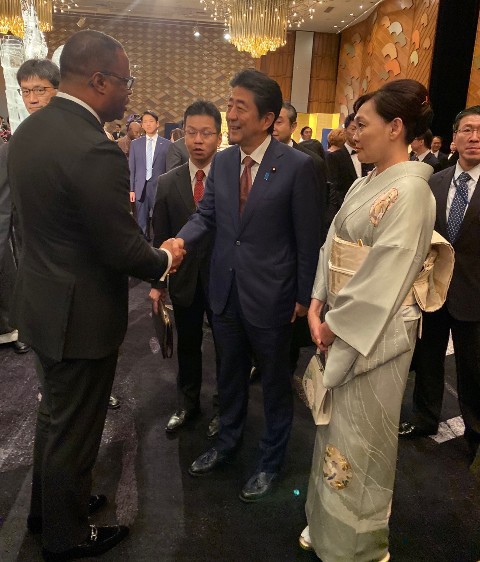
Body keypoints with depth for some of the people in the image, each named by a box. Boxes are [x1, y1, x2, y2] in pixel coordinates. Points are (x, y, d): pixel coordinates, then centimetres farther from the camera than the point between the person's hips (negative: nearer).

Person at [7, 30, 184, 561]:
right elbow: (124, 252, -23)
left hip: (42, 298, 9)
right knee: (73, 428, 12)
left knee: (54, 411, 27)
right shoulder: (94, 150, -27)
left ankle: (46, 506, 49)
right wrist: (166, 258, -3)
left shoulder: (29, 129, 2)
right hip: (81, 314, -9)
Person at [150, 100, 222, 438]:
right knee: (187, 346, 19)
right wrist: (158, 282, 1)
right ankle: (188, 404, 41)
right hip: (184, 281, 3)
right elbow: (160, 238, 2)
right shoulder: (168, 183, 0)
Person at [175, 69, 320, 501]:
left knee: (275, 381, 15)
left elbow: (307, 236, -11)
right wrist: (180, 240, -15)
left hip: (270, 294, -5)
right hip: (225, 290, 5)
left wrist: (304, 296, -8)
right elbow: (206, 215, 6)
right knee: (230, 373, 23)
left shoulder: (297, 166, -14)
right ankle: (228, 441, 47)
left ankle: (270, 461, 37)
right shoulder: (222, 162, 3)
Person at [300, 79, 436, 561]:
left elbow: (384, 277, -21)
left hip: (375, 334, -8)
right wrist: (317, 308, -3)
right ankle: (327, 520, 41)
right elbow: (331, 249, 7)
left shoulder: (410, 190, -17)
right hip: (341, 327, 8)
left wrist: (338, 326, -14)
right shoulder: (363, 184, 8)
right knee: (335, 427, 20)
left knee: (359, 438, 7)